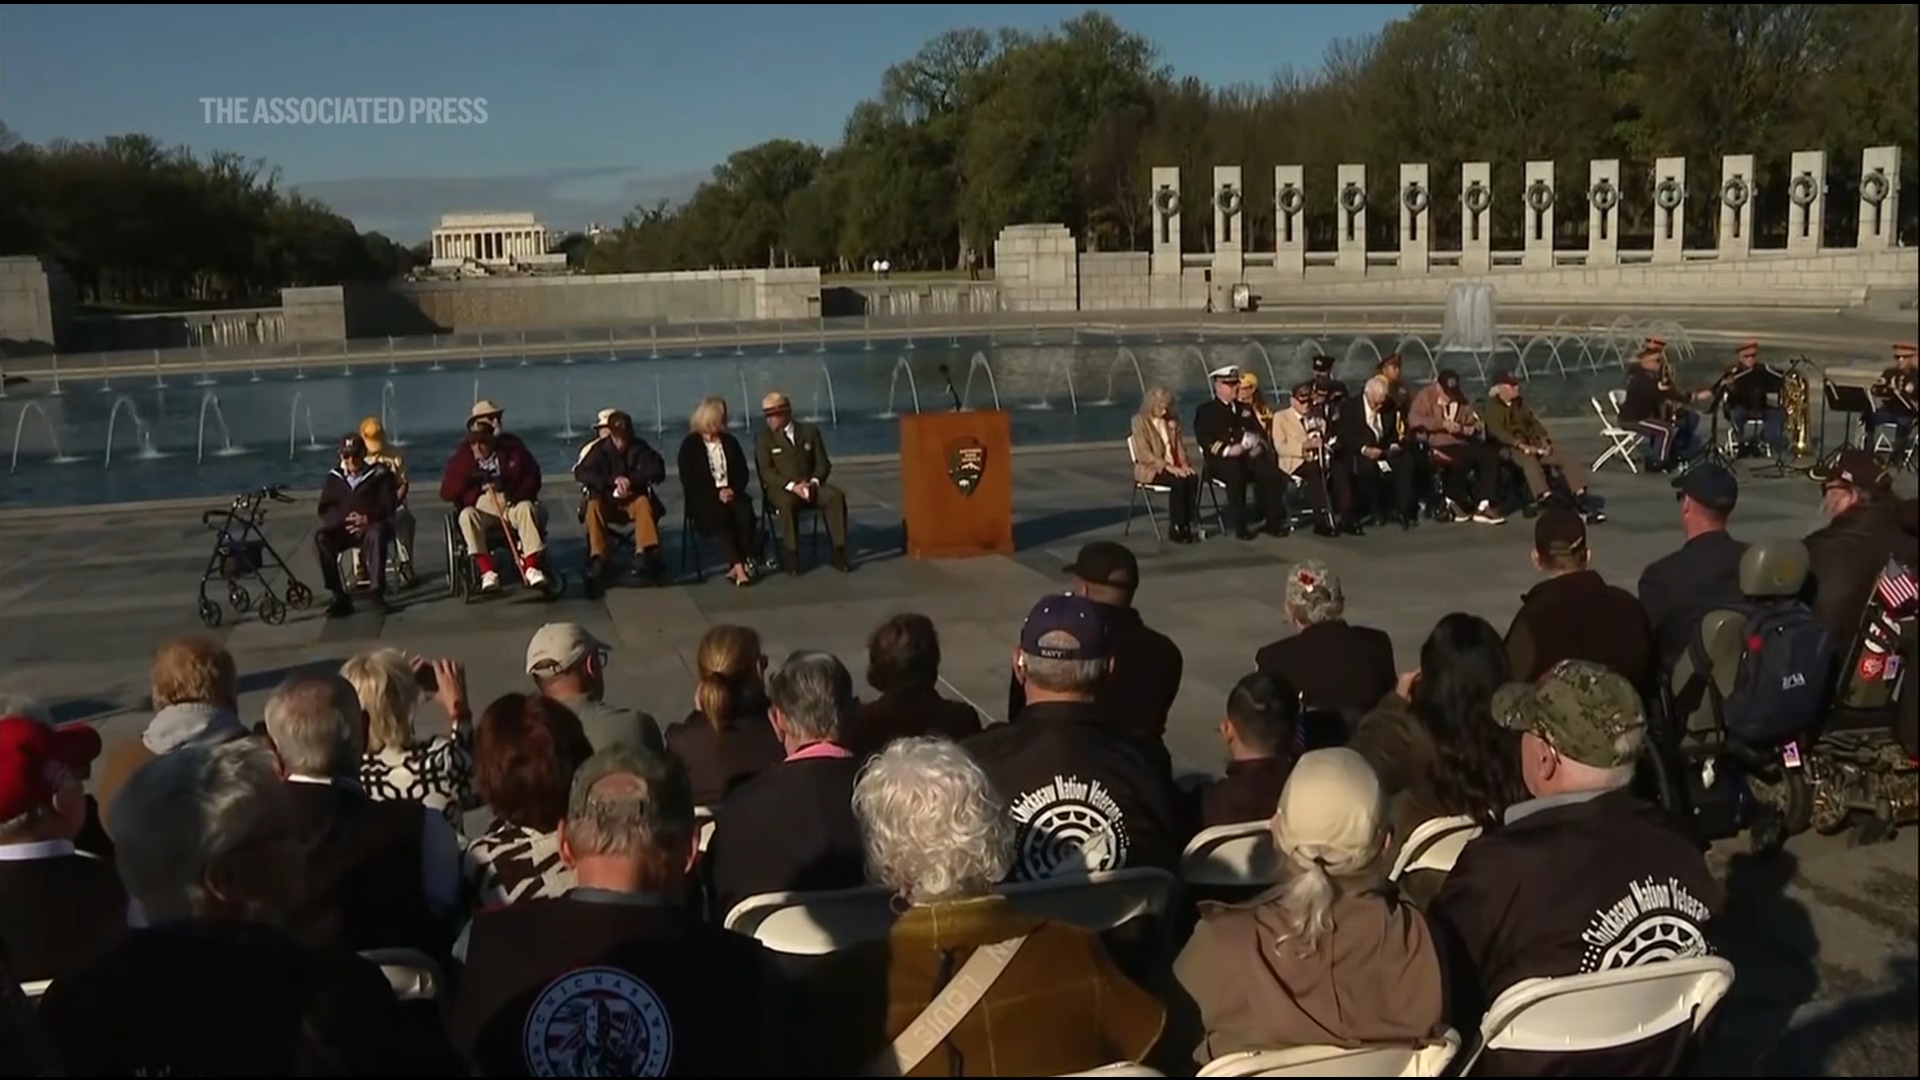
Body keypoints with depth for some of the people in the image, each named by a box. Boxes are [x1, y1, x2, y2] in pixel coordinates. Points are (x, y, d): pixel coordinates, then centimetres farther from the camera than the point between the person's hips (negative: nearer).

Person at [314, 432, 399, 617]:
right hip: (343, 529, 3)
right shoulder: (335, 477, 12)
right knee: (320, 536, -29)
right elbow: (325, 511, 7)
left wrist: (367, 519, -22)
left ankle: (378, 593, -34)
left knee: (376, 534, -39)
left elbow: (389, 505, -5)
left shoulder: (379, 474, 3)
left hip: (372, 526, -3)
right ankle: (338, 596, -27)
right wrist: (344, 520, -14)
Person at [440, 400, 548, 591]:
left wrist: (518, 494, -16)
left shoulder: (512, 446, 7)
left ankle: (531, 568, -38)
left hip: (512, 505, 0)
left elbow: (532, 477, 4)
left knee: (527, 508, -31)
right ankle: (487, 572, -39)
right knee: (466, 516, -32)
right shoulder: (464, 454, 5)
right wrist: (468, 476, -19)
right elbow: (446, 492, -1)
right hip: (480, 509, 0)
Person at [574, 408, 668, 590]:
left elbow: (657, 471, -12)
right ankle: (598, 561, -39)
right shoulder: (599, 449, -6)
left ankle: (649, 554, -39)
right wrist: (613, 480, -31)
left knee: (644, 503, -33)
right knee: (593, 506, -33)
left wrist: (631, 479, -27)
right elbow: (581, 473, -17)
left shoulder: (639, 447, -5)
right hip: (607, 501, 0)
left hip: (633, 499, 0)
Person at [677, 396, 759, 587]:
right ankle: (739, 566, -40)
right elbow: (688, 481, -3)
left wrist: (733, 490, -10)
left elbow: (743, 472, 12)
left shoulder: (730, 441, 17)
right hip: (704, 498, -3)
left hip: (731, 493, 3)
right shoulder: (690, 445, 4)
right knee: (721, 515, -36)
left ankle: (741, 563, -27)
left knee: (745, 512, -31)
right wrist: (715, 494, -14)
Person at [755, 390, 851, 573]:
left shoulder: (809, 431, 11)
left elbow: (823, 463, 8)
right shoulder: (763, 436, 2)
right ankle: (792, 556, -31)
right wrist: (792, 486, -22)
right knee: (787, 502, -39)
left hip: (810, 486, 3)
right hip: (781, 488, -3)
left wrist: (814, 482, -13)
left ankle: (839, 553, -25)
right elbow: (766, 472, -8)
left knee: (836, 496, -27)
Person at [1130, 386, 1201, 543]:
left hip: (1173, 467, 6)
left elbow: (1179, 445, 15)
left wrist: (1183, 464, -5)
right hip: (1151, 469, -6)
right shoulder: (1139, 421, -7)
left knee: (1193, 478, -26)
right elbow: (1144, 454, -14)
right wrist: (1167, 466, -22)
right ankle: (1176, 528, -23)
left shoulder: (1172, 419, 13)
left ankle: (1187, 525, -21)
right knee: (1179, 482, -32)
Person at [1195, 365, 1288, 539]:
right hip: (1221, 459, -5)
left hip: (1249, 456, 5)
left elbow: (1260, 433, 20)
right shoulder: (1205, 410, 7)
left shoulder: (1245, 409, 26)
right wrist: (1227, 450, -22)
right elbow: (1205, 439, -7)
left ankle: (1274, 522, -17)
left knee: (1272, 473, -25)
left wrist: (1259, 446, -4)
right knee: (1236, 475, -38)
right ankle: (1240, 526, -30)